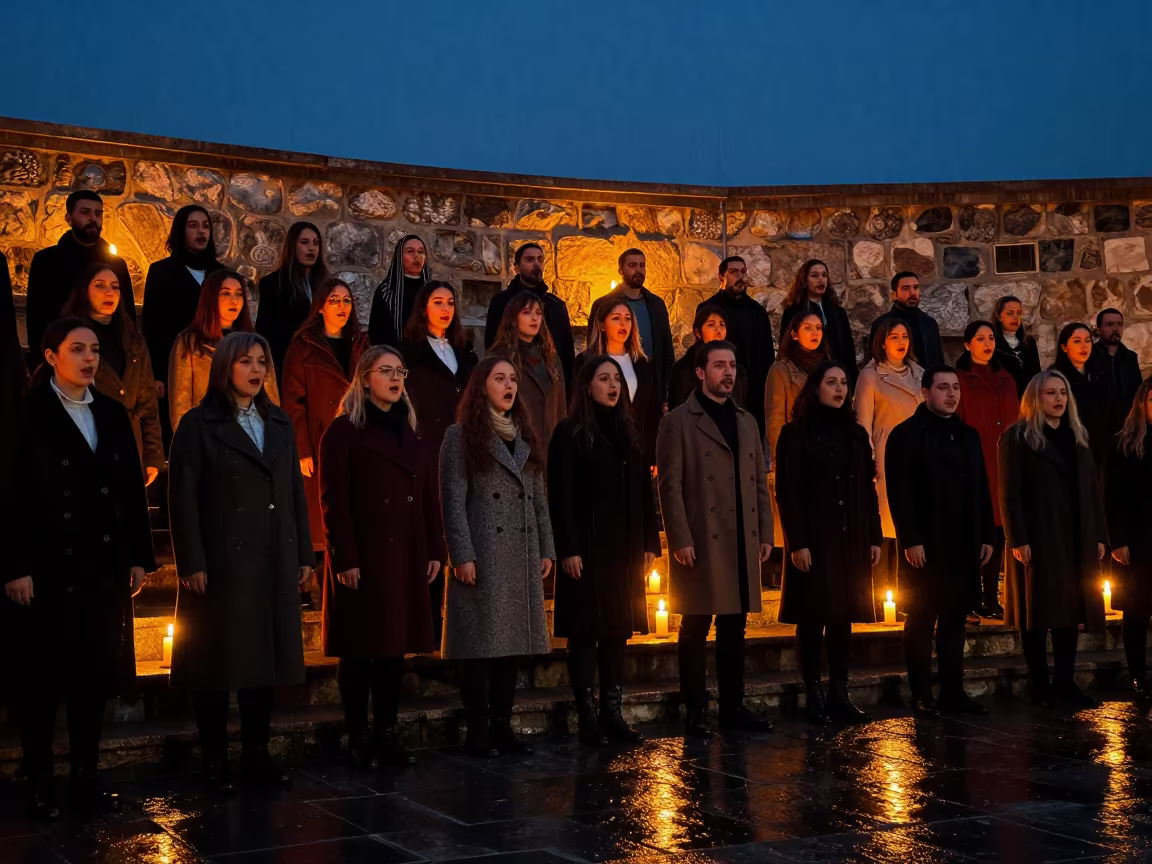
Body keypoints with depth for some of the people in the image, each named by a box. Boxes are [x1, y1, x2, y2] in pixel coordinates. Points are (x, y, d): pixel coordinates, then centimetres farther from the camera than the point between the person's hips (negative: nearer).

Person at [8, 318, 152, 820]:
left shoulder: (112, 415, 11)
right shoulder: (29, 415, -6)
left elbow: (133, 491, 11)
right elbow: (13, 495, -11)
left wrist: (139, 557, 7)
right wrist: (17, 568, -16)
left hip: (103, 571, 5)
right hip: (47, 571, -5)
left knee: (95, 677, 9)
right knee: (40, 682, 4)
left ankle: (85, 780, 19)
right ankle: (39, 786, 13)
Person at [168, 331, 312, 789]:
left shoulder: (279, 423, 14)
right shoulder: (199, 424, -2)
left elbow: (296, 492, 14)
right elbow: (183, 498, -7)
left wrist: (304, 554, 9)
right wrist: (192, 564, -14)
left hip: (275, 563, 5)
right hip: (221, 562, -5)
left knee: (267, 656, 8)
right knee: (218, 660, 2)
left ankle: (256, 755, 17)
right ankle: (215, 760, 11)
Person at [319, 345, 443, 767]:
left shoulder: (414, 435, 15)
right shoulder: (344, 432, -3)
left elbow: (430, 497, 14)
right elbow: (334, 502, -9)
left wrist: (435, 550, 7)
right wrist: (344, 559, -15)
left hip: (406, 557, 5)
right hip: (363, 557, -5)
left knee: (395, 647, 7)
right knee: (359, 649, 0)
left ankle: (387, 733, 14)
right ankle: (357, 738, 8)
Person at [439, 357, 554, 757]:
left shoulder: (525, 437, 17)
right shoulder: (461, 436, -2)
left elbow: (539, 499, 16)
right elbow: (453, 501, -8)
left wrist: (546, 548, 10)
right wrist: (462, 555, -14)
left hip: (523, 556, 6)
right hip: (483, 556, -6)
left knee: (513, 642, 7)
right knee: (482, 643, -3)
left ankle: (502, 726, 15)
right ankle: (477, 731, 4)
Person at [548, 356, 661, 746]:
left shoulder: (628, 433, 14)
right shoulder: (570, 434, -4)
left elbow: (644, 491, 13)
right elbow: (560, 496, -9)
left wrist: (649, 543, 8)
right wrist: (568, 550, -16)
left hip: (625, 549, 6)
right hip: (587, 549, -6)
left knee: (619, 629, 8)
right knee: (586, 631, -2)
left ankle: (612, 712, 14)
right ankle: (588, 718, 2)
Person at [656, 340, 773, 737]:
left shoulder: (746, 421, 17)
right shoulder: (679, 421, -2)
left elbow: (759, 482, 17)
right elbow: (670, 485, -8)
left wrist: (765, 533, 10)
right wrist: (680, 539, -14)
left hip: (742, 543, 6)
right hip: (701, 542, -6)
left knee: (734, 628, 10)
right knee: (696, 628, 0)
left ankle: (733, 707, 18)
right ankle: (696, 712, 7)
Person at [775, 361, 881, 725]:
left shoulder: (855, 434, 13)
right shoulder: (796, 433, -3)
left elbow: (868, 490, 13)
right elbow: (786, 493, -8)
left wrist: (874, 537, 7)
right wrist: (797, 543, -15)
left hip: (851, 539, 5)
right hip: (813, 539, -5)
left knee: (844, 616, 6)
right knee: (813, 616, -1)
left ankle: (839, 693, 12)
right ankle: (813, 694, 6)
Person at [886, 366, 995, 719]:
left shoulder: (969, 435, 16)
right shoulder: (906, 435, -5)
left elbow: (981, 490, 17)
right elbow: (899, 493, -12)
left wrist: (986, 536, 10)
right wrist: (910, 540, -17)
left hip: (963, 547, 6)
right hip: (925, 547, -6)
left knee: (954, 620, 9)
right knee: (922, 621, 1)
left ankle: (953, 692, 16)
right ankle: (922, 696, 6)